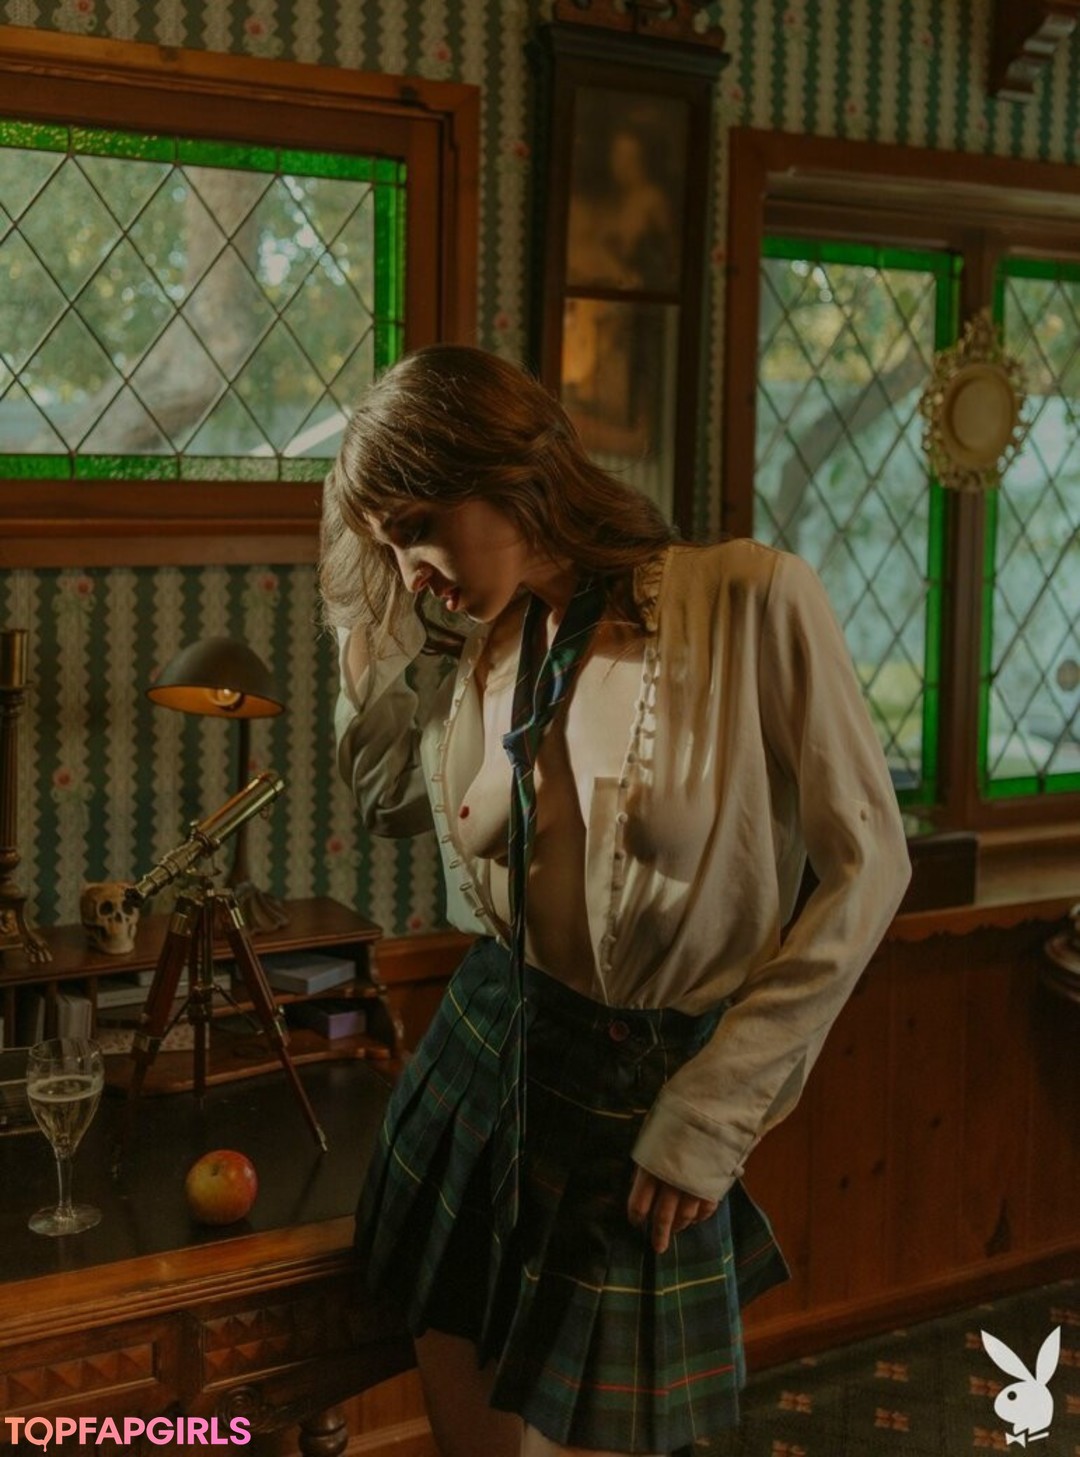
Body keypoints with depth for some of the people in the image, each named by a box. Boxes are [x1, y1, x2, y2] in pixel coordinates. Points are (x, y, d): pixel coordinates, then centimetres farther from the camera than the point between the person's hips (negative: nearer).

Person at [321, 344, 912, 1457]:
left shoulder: (751, 603, -16)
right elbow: (384, 801, 20)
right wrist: (374, 621, 3)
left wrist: (713, 1113, -12)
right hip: (482, 1053, 5)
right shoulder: (481, 653, 2)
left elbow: (867, 864, -13)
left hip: (642, 1100, -5)